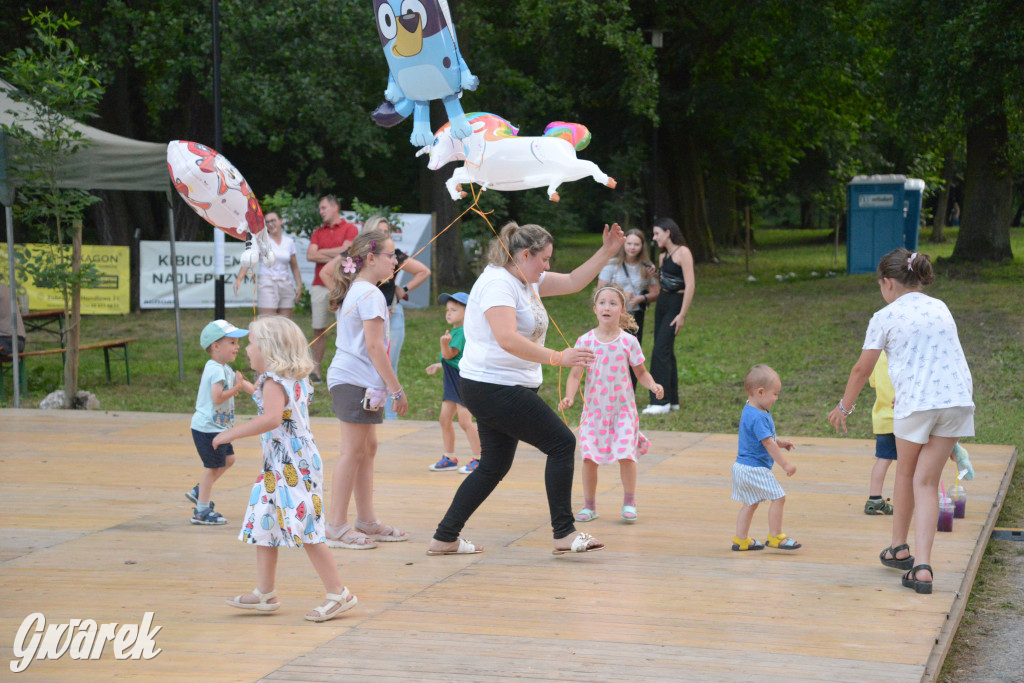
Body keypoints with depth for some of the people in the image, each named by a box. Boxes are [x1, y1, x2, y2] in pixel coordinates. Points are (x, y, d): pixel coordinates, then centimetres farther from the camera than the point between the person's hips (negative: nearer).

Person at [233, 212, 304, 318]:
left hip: (286, 285, 4)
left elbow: (294, 267, 15)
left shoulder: (289, 242, 10)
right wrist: (239, 279, -25)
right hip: (267, 284, -4)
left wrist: (299, 285, 4)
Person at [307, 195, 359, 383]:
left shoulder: (350, 228, 3)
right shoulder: (318, 232, 16)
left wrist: (322, 252, 2)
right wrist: (335, 257, -7)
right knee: (319, 329, 3)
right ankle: (316, 370, 7)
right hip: (320, 286, 4)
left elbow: (346, 251, -10)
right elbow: (310, 255, 3)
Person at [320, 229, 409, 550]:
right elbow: (374, 346, -19)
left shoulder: (352, 290, 13)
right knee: (353, 451, -7)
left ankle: (367, 521, 21)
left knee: (367, 448, 15)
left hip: (351, 379, 10)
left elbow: (327, 273, 35)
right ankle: (336, 528, -5)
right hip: (355, 381, -10)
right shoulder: (370, 294, -15)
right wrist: (396, 388, -17)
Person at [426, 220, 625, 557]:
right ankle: (564, 534, -2)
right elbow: (507, 339, -31)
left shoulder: (526, 281, 14)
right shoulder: (498, 283, -18)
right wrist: (557, 358, -34)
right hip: (494, 387, -11)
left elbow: (573, 282, 22)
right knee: (562, 443, -7)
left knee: (494, 466, 14)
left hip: (503, 390, 11)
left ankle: (445, 539, 17)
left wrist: (607, 251, 14)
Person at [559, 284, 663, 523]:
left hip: (622, 408, -1)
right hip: (594, 409, 1)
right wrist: (569, 396, -20)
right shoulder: (585, 341, -4)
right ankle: (589, 505, 13)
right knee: (589, 457, -4)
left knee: (626, 455, -11)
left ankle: (629, 503, 9)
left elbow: (641, 372, 6)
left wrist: (653, 385, -13)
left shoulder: (628, 341, -4)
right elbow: (575, 374, -3)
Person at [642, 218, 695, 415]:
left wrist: (682, 315, -19)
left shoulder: (683, 253, -11)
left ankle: (661, 401, -11)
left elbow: (689, 285, -16)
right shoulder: (663, 256, 14)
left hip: (676, 304, -9)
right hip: (662, 303, 9)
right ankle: (672, 400, 17)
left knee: (660, 351, -13)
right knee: (666, 352, 10)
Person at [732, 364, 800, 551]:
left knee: (750, 503, 16)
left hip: (742, 467, 11)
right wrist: (785, 464, -19)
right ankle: (775, 536, 2)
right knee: (778, 497, -4)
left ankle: (741, 539, 18)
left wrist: (780, 442, 18)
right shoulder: (757, 417, -23)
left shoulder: (750, 411, 12)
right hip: (755, 469, -11)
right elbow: (768, 443, -23)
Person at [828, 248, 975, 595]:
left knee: (906, 474, 20)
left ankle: (899, 547, 36)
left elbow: (861, 369, 7)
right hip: (958, 399, 4)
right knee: (926, 482, 5)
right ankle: (922, 565, -7)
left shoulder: (885, 317, 1)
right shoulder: (940, 308, 17)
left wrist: (844, 407, 23)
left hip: (915, 403, -4)